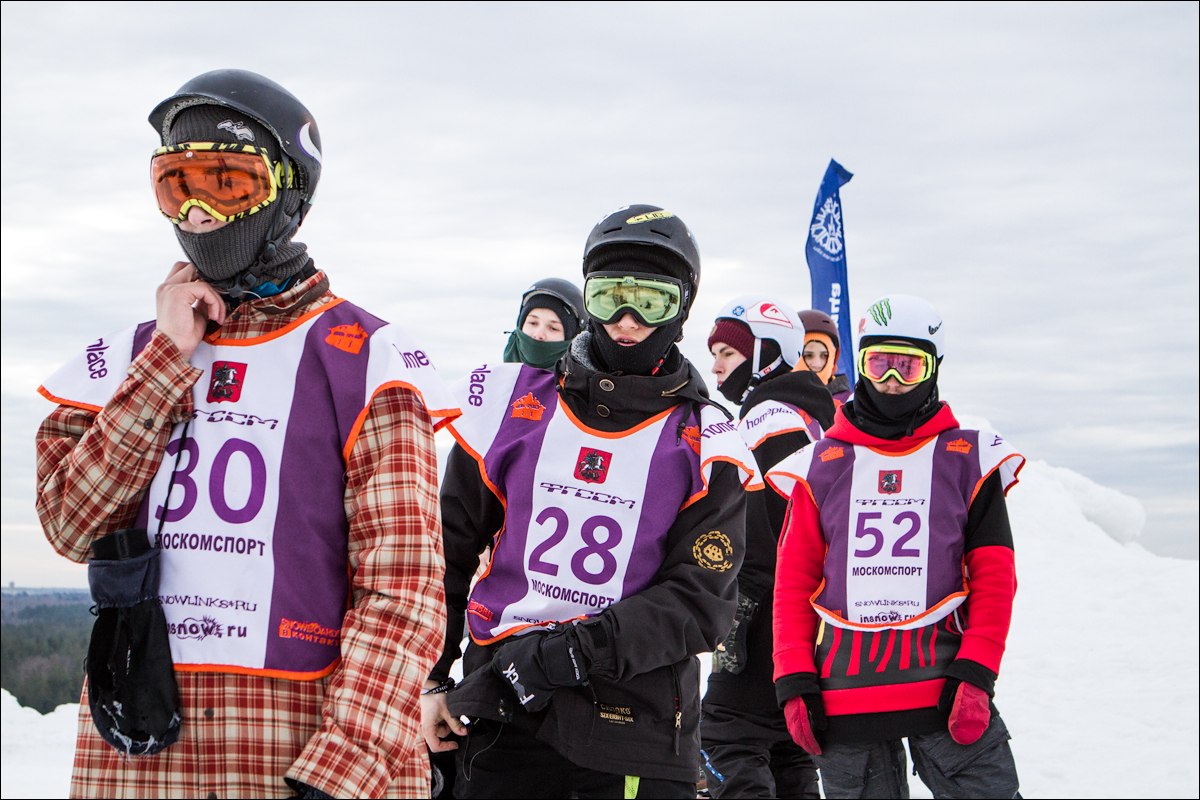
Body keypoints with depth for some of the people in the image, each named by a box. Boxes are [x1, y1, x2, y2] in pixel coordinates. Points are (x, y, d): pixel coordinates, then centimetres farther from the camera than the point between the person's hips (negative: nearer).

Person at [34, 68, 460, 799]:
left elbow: (402, 588, -9)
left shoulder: (366, 362, -2)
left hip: (303, 739, -3)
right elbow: (74, 526, -1)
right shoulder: (132, 357, 12)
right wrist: (170, 357, -5)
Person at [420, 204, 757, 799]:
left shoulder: (704, 447, 1)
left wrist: (564, 653, -17)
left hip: (638, 735, -1)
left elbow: (697, 603, -6)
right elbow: (446, 552, 12)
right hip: (502, 719, 1)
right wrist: (427, 678, 5)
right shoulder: (512, 404, 6)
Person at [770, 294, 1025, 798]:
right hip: (844, 692, 1)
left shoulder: (969, 460, 9)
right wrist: (795, 682, -1)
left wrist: (975, 674, -8)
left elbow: (995, 578, 3)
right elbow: (793, 582, 9)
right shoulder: (820, 466, 12)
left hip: (944, 685, -1)